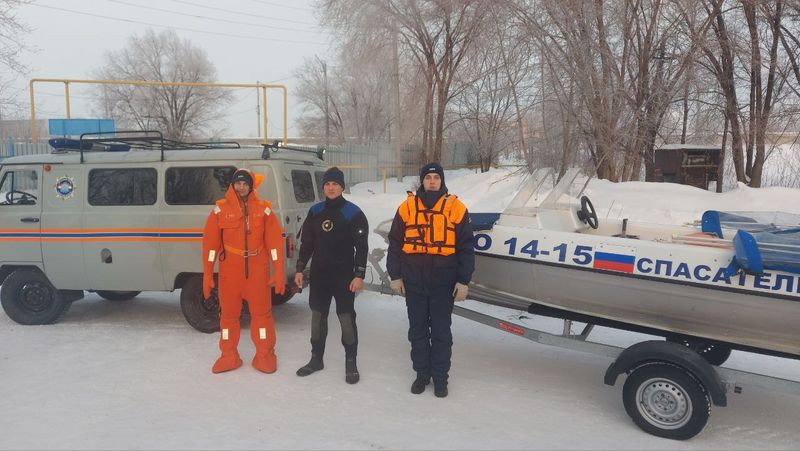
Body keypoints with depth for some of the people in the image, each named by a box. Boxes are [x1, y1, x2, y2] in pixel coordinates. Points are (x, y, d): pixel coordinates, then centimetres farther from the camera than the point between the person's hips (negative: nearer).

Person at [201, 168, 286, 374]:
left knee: (262, 312, 4)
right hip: (229, 272, 1)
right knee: (228, 313, 11)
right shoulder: (221, 209, 1)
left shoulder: (264, 209, 1)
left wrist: (279, 273, -5)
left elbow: (275, 242, -1)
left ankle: (264, 356, 19)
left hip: (258, 271, -1)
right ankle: (229, 356, 26)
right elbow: (210, 243, 0)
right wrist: (207, 275, -3)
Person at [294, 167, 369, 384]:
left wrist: (359, 275, -14)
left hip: (344, 275, -4)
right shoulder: (315, 211, 7)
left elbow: (361, 247, -8)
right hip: (319, 274, 5)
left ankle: (351, 363, 12)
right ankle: (316, 359, 25)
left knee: (347, 318, -1)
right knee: (317, 316, 11)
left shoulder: (353, 213, -6)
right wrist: (300, 269, 8)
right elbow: (307, 242, 13)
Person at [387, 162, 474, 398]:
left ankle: (440, 377, 22)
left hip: (443, 283, -1)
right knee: (417, 330, 12)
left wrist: (463, 281, -4)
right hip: (413, 282, 2)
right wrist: (395, 275, 2)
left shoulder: (456, 208, -2)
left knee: (441, 331, 8)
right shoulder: (407, 207, 2)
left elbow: (465, 248, -1)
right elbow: (395, 244, 6)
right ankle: (421, 373, 26)